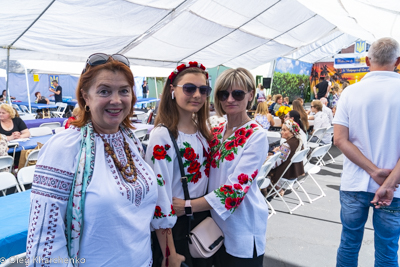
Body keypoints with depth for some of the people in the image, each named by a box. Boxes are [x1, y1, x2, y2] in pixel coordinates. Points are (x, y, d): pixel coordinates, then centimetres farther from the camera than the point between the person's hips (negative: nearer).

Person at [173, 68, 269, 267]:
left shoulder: (256, 136, -15)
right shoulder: (215, 132, 2)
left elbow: (237, 187, -23)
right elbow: (209, 174, 8)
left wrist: (189, 206, -23)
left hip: (243, 227, -5)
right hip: (216, 222, 5)